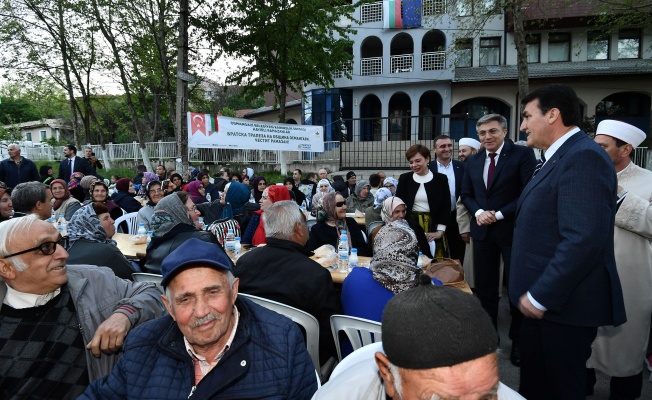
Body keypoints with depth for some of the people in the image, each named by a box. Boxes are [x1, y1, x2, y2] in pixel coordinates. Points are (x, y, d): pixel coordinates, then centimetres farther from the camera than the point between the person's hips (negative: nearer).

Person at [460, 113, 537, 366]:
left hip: (513, 229, -5)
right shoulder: (473, 162, 10)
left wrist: (499, 214, -16)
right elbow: (466, 194, 14)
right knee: (484, 286, 11)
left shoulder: (523, 154, -7)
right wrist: (478, 212, -6)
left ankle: (518, 341, 21)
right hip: (482, 231, 5)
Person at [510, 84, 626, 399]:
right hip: (540, 300, 9)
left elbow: (584, 239, -28)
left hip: (563, 305, -9)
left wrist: (540, 296, -21)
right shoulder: (557, 158, 15)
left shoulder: (583, 157, -18)